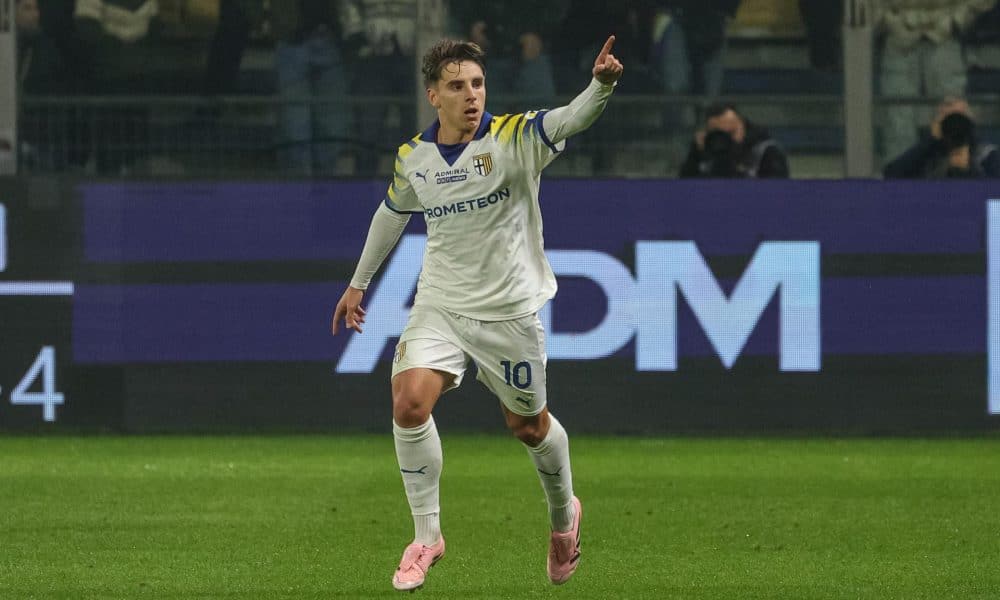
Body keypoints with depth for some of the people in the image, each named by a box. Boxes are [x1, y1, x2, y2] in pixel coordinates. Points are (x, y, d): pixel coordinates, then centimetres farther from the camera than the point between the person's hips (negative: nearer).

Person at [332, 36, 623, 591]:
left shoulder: (512, 138, -13)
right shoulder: (413, 157, -1)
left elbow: (569, 120, -32)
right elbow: (392, 212, 19)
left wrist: (600, 84, -53)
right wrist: (359, 282, 26)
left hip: (509, 310, -2)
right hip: (440, 305, 2)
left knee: (528, 426, 11)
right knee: (409, 402, -19)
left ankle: (564, 513, 42)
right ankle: (426, 535, -4)